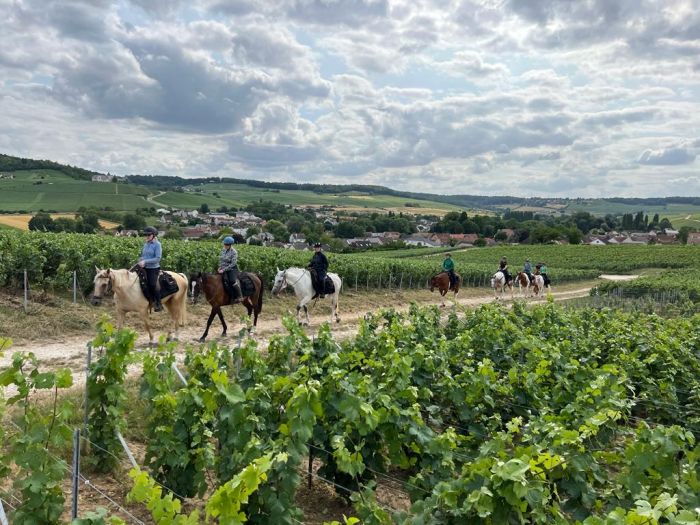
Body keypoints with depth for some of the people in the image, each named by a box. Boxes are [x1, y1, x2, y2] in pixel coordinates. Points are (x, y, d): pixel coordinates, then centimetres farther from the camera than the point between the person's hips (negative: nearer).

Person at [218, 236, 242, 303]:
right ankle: (232, 297, -19)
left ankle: (239, 296, -17)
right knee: (225, 281, -23)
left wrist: (224, 270, -18)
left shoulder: (234, 252, -10)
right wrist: (220, 267, 7)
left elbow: (233, 264, -15)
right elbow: (220, 259, 23)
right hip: (223, 270, 5)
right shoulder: (223, 250, 11)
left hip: (232, 269, -5)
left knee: (232, 281, -29)